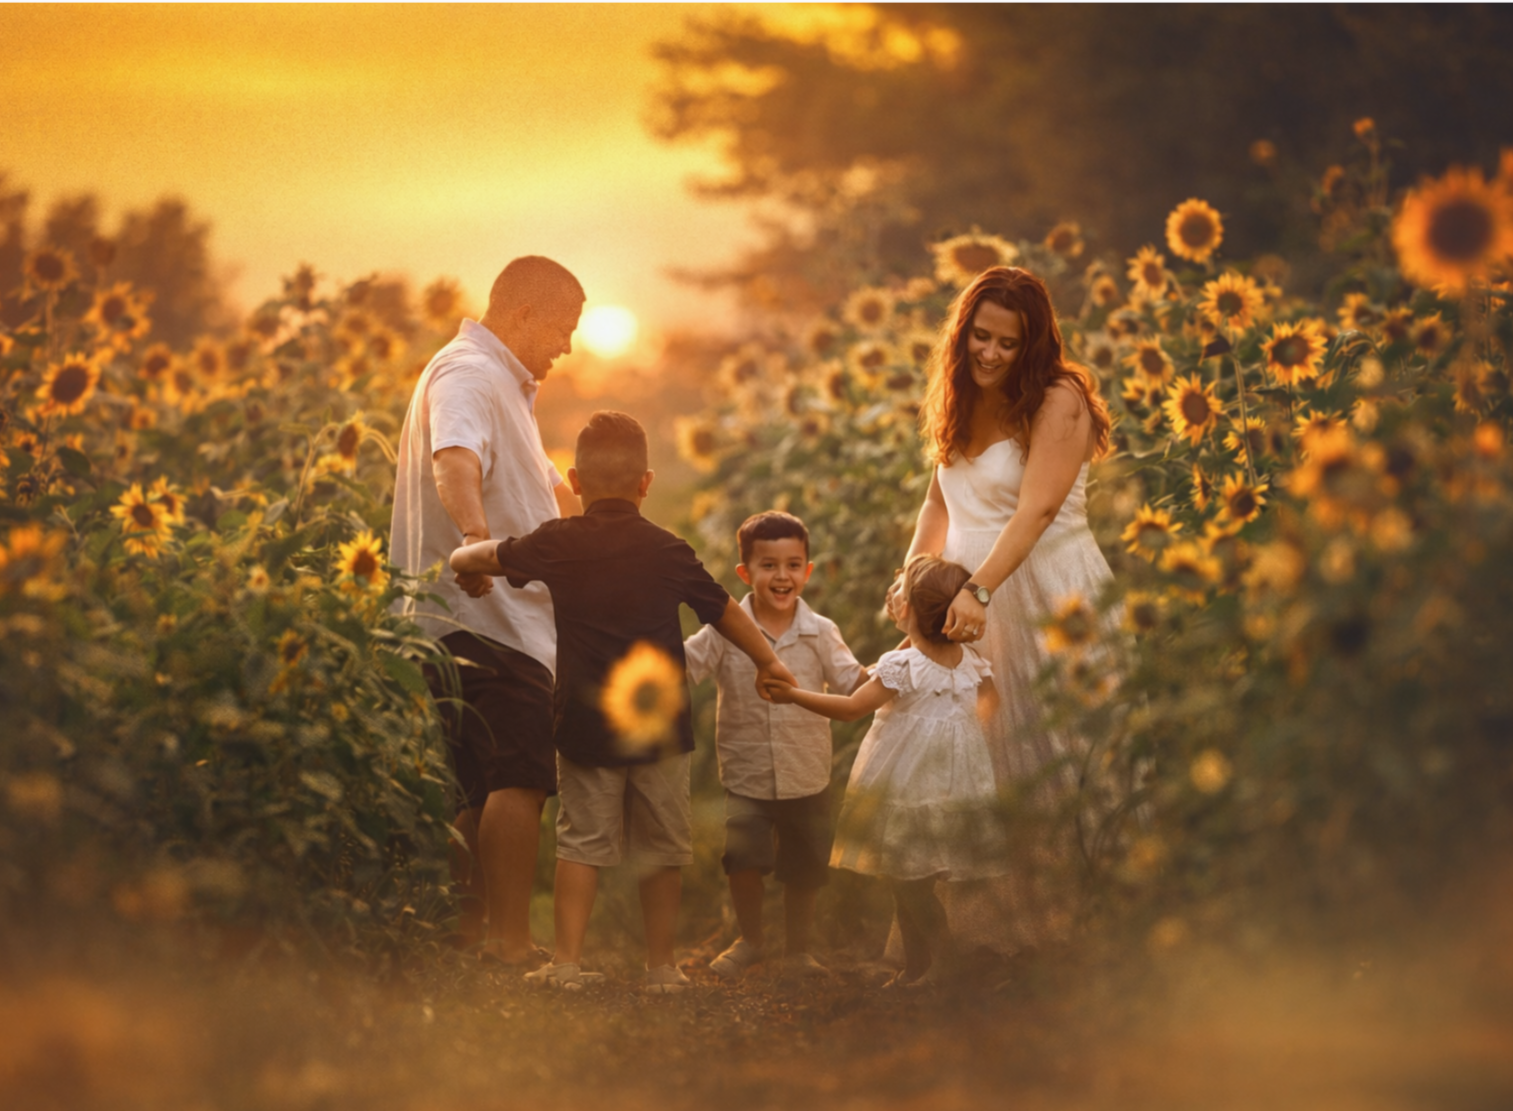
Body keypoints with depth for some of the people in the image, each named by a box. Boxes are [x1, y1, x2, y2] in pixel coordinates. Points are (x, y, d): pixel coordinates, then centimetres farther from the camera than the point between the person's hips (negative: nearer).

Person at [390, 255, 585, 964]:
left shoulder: (502, 385, 23)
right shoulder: (468, 374, -13)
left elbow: (545, 487, 38)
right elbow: (455, 461, -35)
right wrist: (475, 536, -53)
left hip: (491, 617, 11)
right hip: (485, 614, -11)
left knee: (484, 786, 13)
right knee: (522, 776, -14)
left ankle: (470, 931, 17)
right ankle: (511, 941, -15)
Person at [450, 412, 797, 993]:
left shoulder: (556, 544, -3)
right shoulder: (667, 551, -2)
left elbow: (490, 557, 12)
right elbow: (724, 611, 9)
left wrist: (462, 556, 36)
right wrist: (767, 661, 24)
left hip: (585, 727, 0)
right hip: (659, 727, 0)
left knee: (581, 843, 8)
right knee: (663, 848, 9)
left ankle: (567, 960, 3)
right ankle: (661, 964, 14)